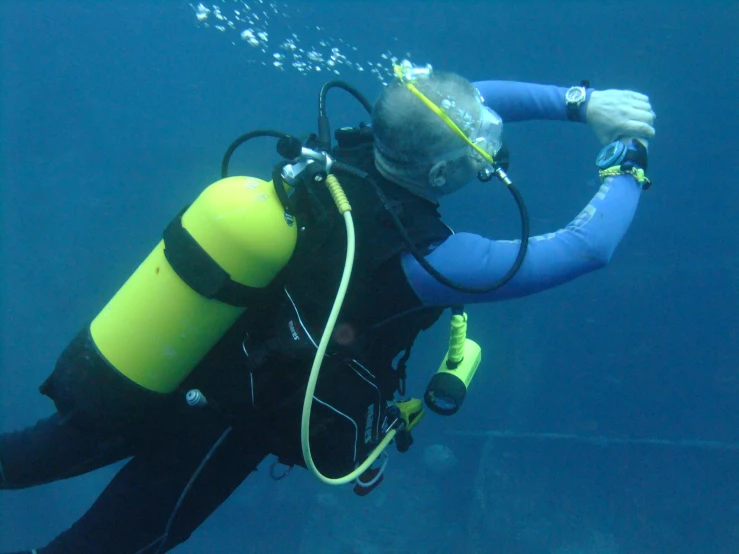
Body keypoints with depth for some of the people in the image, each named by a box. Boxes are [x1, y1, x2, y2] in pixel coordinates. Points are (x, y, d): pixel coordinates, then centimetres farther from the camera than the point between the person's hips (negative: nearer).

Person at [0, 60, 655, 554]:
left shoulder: (345, 149, -14)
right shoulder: (424, 260, -32)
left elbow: (475, 96, 1)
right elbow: (585, 248, -23)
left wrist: (581, 102, -2)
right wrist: (628, 166, -6)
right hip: (219, 422, -5)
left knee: (63, 450, 27)